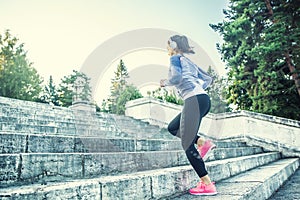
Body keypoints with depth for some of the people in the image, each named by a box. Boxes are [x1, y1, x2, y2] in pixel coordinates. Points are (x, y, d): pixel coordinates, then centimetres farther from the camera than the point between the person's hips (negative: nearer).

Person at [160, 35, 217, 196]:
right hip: (203, 99, 9)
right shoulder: (189, 62, 27)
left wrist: (165, 83, 4)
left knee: (187, 144, -4)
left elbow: (176, 78, -14)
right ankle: (203, 143, 7)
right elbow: (208, 79, 27)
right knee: (173, 127, 22)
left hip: (194, 100, -9)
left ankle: (208, 185, -3)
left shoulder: (175, 58, 4)